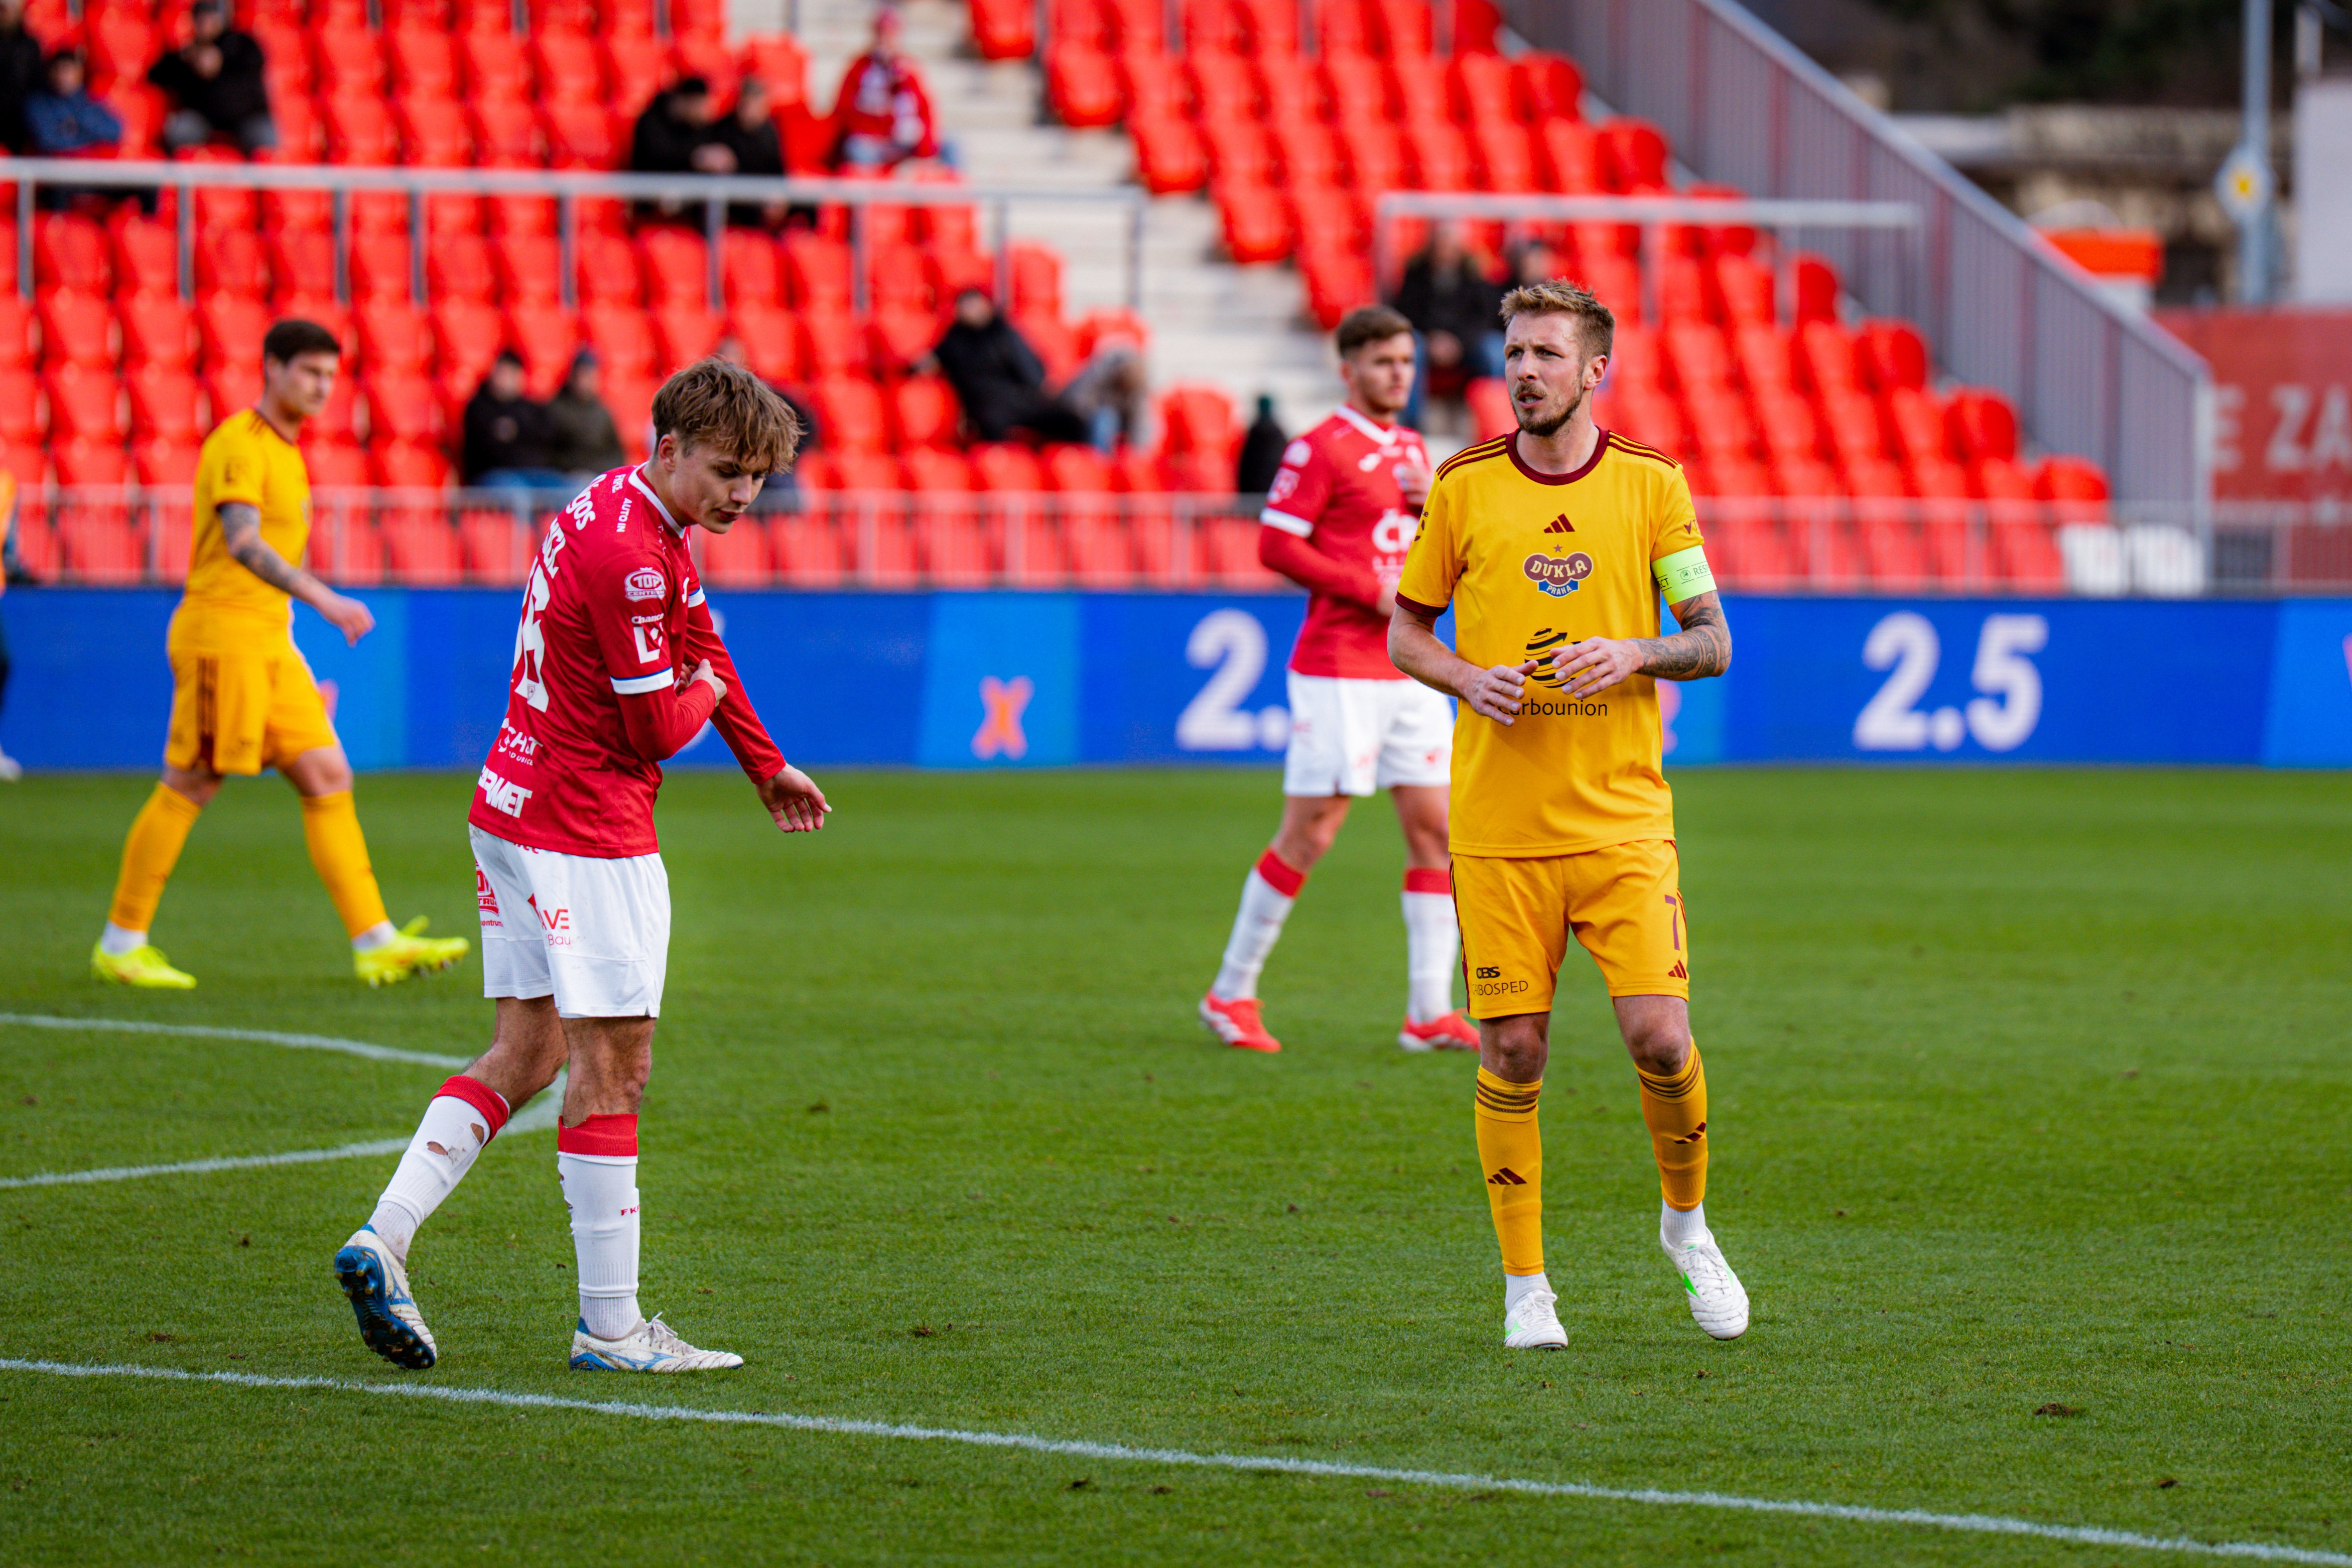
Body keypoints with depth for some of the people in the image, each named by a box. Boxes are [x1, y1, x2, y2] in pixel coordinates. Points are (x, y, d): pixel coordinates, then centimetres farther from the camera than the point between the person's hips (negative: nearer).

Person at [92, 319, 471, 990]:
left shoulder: (283, 451, 19)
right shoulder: (239, 443, -10)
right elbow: (242, 543, -24)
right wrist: (322, 599, -33)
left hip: (269, 640, 9)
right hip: (221, 631, -9)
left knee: (328, 778, 1)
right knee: (190, 788, -3)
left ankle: (376, 942, -1)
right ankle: (120, 943, 6)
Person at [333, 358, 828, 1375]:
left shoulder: (639, 521, 13)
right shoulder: (625, 554, -21)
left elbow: (701, 643, 28)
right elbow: (660, 727, -18)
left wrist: (768, 769, 38)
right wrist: (703, 690, 5)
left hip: (514, 811, 10)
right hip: (589, 834, -10)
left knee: (527, 1051, 12)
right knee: (611, 1066, -5)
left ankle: (384, 1237, 2)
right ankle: (610, 1327, -1)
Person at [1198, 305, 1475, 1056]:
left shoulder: (1410, 449, 17)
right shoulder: (1321, 448, -8)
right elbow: (1275, 545, -14)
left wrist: (1434, 503, 2)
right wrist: (1372, 592, -17)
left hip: (1410, 669, 8)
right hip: (1338, 671, -8)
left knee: (1436, 827, 1)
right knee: (1310, 833, -6)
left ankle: (1430, 1013, 3)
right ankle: (1231, 994, 7)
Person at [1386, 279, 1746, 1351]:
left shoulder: (1652, 485, 3)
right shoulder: (1463, 487, 4)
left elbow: (1713, 640, 6)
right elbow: (1405, 632, 12)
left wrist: (1638, 653, -14)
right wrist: (1468, 679, -8)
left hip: (1623, 813, 0)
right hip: (1497, 821, 0)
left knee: (1660, 1036, -9)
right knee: (1512, 1051, -1)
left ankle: (1686, 1222, 18)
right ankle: (1524, 1284, 12)